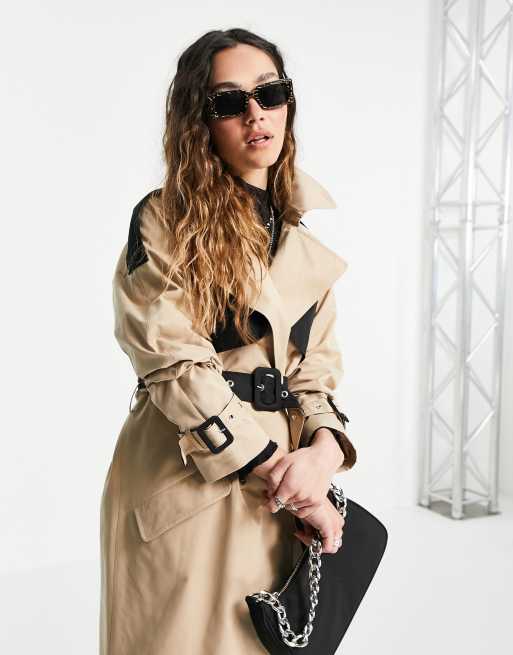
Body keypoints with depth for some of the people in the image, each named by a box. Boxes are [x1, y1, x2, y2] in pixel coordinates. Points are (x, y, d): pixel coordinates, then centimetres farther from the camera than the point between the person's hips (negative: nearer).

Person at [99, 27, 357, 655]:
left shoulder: (308, 231, 10)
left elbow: (316, 366, 9)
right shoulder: (162, 220, -6)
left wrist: (324, 448, -11)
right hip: (183, 482, -5)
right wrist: (277, 472, -15)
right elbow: (177, 366, -14)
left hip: (281, 494, 5)